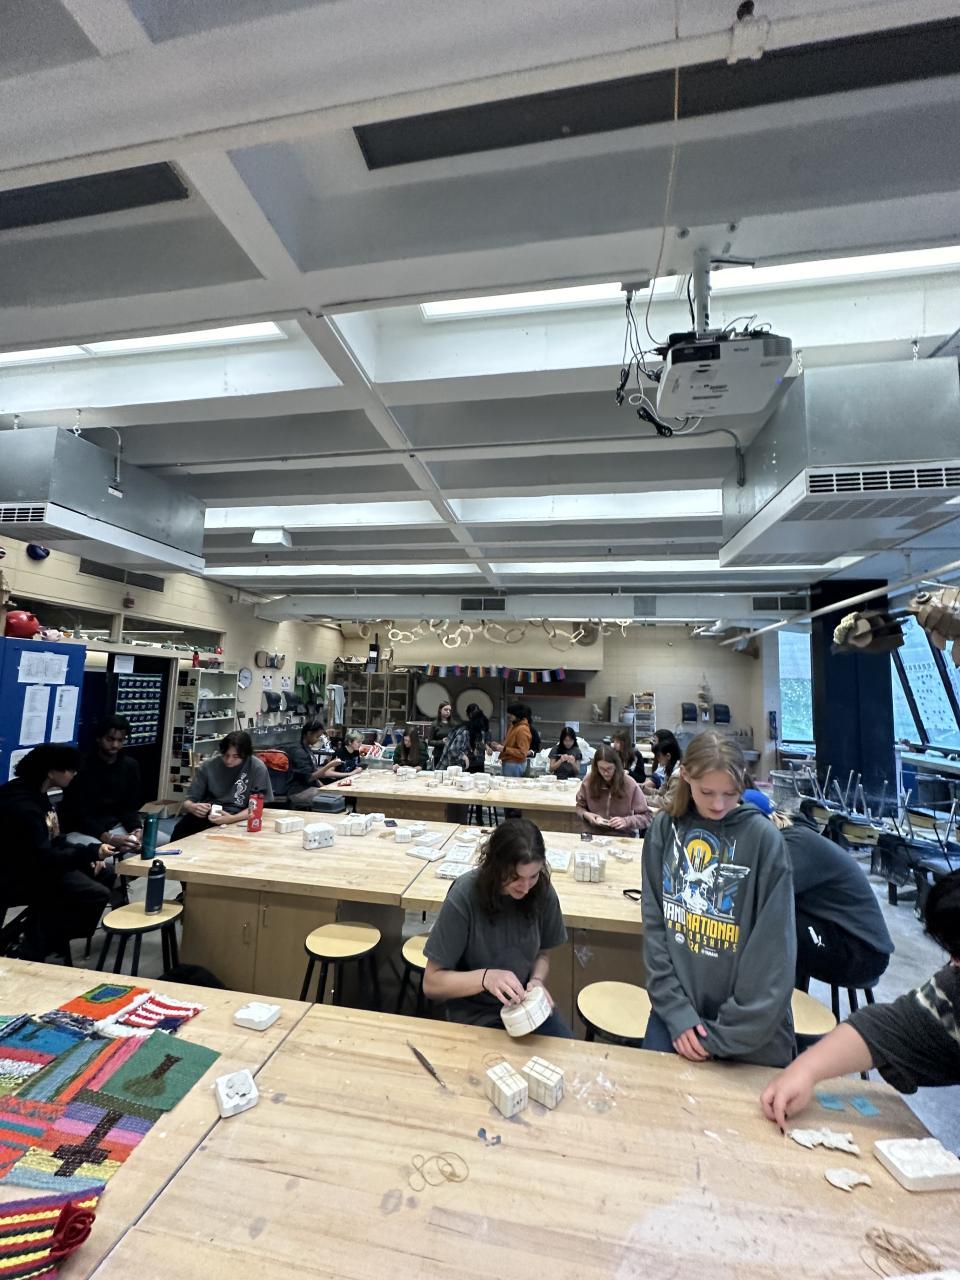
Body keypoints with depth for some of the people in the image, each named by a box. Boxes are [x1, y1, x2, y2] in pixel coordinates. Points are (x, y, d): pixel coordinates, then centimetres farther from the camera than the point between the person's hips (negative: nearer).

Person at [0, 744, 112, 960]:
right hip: (19, 877, -10)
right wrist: (92, 852, -28)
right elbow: (44, 858, -28)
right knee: (97, 894, -21)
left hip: (35, 865, 10)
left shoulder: (37, 794, 5)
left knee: (106, 874, 6)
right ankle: (35, 949, -2)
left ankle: (53, 936, 11)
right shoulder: (22, 805, -26)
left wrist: (88, 858, 0)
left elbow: (55, 840, 12)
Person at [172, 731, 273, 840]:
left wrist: (232, 818, -25)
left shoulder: (258, 769, -10)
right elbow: (189, 800, 4)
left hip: (237, 819, -2)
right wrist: (192, 807, -20)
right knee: (180, 830, -26)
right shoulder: (208, 765, -3)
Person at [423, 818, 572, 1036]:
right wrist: (485, 977, -32)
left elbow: (542, 953, 5)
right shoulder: (464, 897, -25)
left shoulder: (542, 892, -13)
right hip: (475, 1015, -3)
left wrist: (537, 980, -16)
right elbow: (432, 984, -17)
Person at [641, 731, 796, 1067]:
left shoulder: (764, 839, -15)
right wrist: (676, 1011, -10)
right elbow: (654, 923, -4)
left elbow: (773, 953, -14)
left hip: (749, 1029, -2)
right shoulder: (665, 828, -7)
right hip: (674, 1009, 2)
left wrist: (726, 1034, -12)